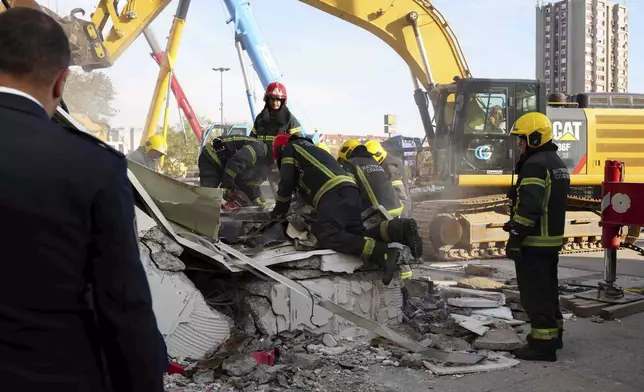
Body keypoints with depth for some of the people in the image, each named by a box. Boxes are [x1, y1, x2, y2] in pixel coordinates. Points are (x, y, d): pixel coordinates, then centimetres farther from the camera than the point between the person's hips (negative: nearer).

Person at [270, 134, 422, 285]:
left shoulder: (289, 148, 18)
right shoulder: (312, 148, 41)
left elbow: (286, 183, 11)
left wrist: (279, 211, 23)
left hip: (334, 193, -9)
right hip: (350, 189, 9)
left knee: (328, 237, -24)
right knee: (355, 235, 2)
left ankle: (382, 253, -41)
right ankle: (399, 230, -19)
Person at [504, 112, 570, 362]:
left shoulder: (535, 165, -18)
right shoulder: (557, 162, 15)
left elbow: (529, 206, -26)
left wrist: (515, 237, -21)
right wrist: (516, 225, 22)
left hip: (534, 243, -10)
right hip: (553, 240, 10)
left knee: (534, 293, -4)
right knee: (548, 288, 21)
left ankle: (542, 345, -1)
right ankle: (553, 333, 32)